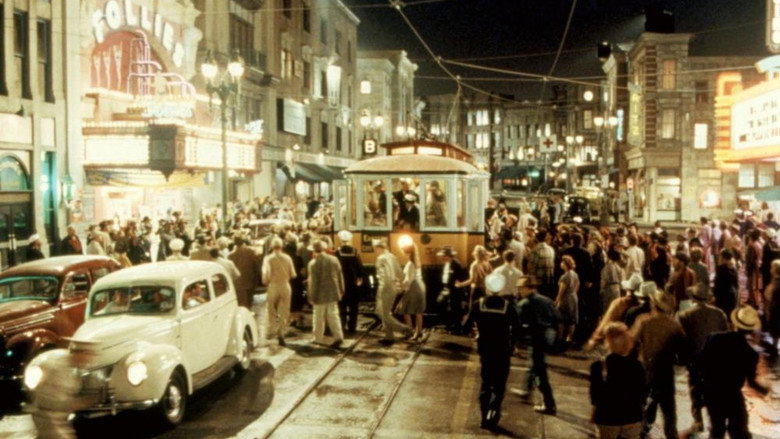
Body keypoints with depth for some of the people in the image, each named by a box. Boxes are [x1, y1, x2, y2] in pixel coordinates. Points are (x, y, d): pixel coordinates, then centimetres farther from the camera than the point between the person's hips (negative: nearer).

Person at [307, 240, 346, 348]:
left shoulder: (313, 263, -16)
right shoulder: (334, 259, 0)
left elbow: (313, 282, -15)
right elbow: (340, 276, 7)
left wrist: (312, 297, -8)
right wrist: (341, 290, 17)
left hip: (320, 295, -4)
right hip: (333, 293, 4)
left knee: (319, 317, 10)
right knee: (333, 315, 10)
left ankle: (319, 339, 19)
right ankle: (338, 336, -2)